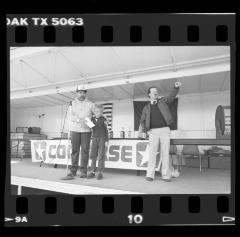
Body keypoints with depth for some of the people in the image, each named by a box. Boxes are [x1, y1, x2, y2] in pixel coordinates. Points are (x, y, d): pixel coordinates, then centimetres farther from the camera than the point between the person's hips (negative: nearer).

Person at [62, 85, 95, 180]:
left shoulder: (90, 104, 6)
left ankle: (83, 171, 5)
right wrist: (79, 120, -22)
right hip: (75, 130, 1)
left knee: (85, 150, -2)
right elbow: (71, 115, -4)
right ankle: (73, 172, 5)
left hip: (86, 130, -1)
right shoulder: (73, 103, 8)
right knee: (75, 150, 0)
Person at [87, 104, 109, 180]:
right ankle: (92, 171, 14)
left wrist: (107, 141, -6)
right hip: (94, 138, 4)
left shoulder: (103, 120, -4)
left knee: (101, 156, -1)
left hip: (102, 138, -4)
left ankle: (99, 172, 5)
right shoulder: (92, 119, 7)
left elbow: (106, 130, -3)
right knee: (93, 155, 6)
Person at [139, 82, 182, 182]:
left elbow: (172, 95, -2)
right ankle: (150, 175, 1)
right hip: (153, 132, 0)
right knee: (152, 153, -5)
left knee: (165, 153, -1)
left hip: (165, 130, 0)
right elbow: (142, 121, 15)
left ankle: (165, 175, 5)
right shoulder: (146, 108, 14)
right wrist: (144, 131, -1)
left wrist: (176, 87, -21)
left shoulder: (162, 101, 13)